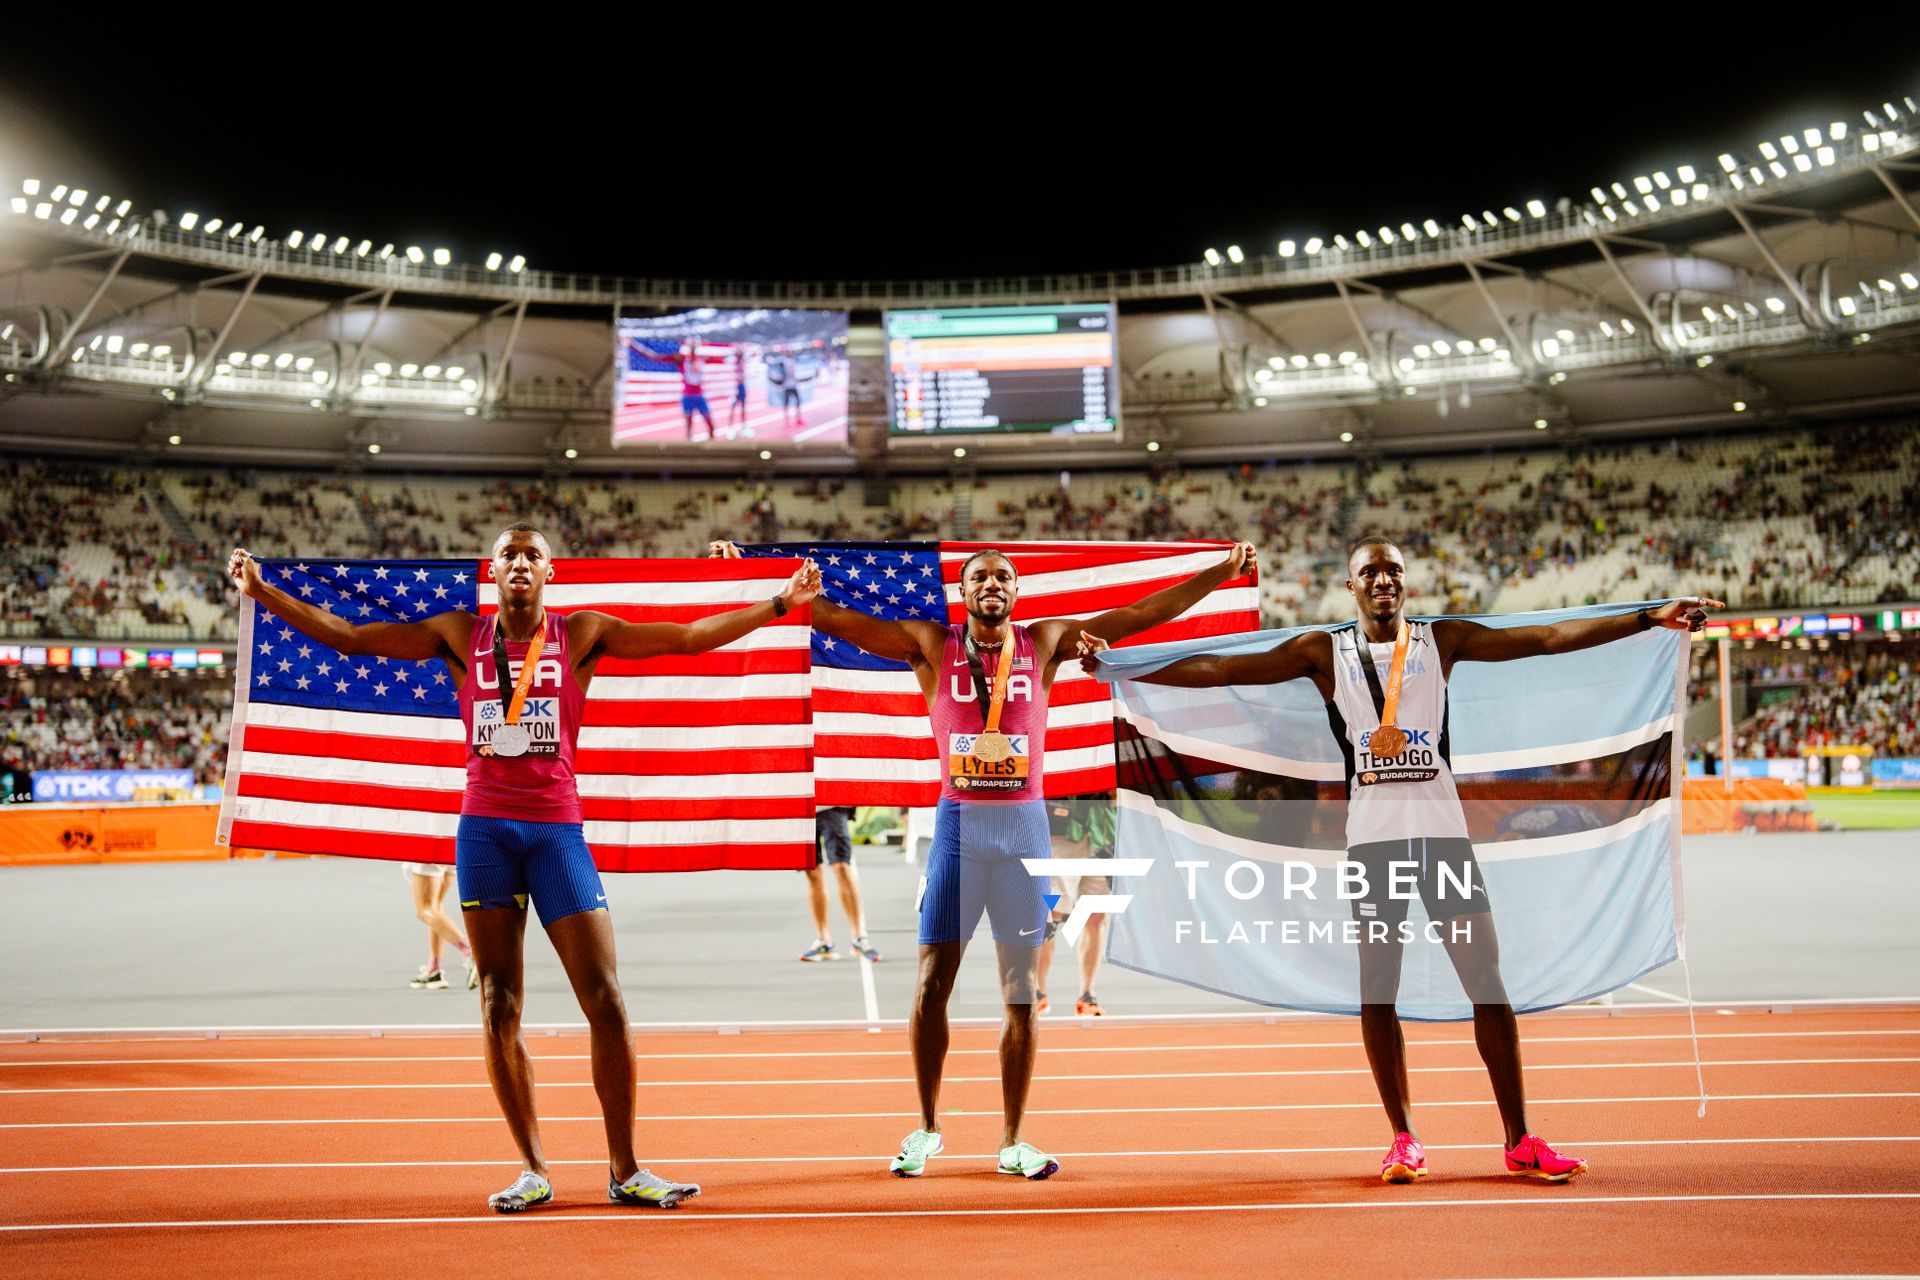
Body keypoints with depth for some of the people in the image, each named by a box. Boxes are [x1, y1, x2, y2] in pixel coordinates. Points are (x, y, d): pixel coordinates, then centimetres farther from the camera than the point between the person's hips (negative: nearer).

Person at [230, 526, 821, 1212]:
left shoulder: (582, 634, 5)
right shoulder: (459, 635, 9)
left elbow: (690, 637, 1)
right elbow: (347, 636, 12)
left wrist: (781, 603, -5)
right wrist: (262, 590, 8)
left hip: (557, 831, -1)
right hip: (484, 830, 2)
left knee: (606, 1002, -5)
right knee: (498, 1011, 2)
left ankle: (624, 1170, 7)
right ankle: (534, 1170, 14)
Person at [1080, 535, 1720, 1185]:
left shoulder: (1444, 639, 9)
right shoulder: (1324, 652, 6)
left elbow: (1549, 637, 5)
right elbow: (1221, 668, 1)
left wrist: (1650, 618, -2)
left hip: (1443, 830, 1)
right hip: (1371, 834, 0)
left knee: (1487, 981, 0)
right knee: (1376, 992, 1)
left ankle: (1520, 1140, 11)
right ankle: (1404, 1138, 15)